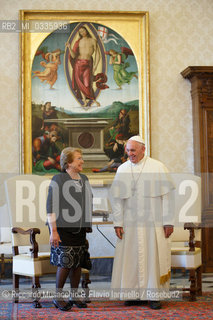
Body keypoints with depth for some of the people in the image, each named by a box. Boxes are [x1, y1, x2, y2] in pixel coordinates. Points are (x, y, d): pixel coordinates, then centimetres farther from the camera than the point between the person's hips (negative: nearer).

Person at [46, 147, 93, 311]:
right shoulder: (58, 179, -9)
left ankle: (75, 296, 21)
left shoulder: (84, 179, 11)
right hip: (63, 228, -6)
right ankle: (58, 297, 11)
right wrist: (53, 231, -17)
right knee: (65, 263, -5)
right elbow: (51, 207, -12)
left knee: (77, 263, 9)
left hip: (79, 229, 6)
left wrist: (87, 226, 17)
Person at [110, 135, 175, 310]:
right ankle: (135, 294, 14)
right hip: (130, 224, 3)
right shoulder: (122, 169, 6)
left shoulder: (158, 168, -1)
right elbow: (117, 198, 7)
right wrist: (118, 223, 1)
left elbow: (168, 195, -2)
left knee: (153, 258, 1)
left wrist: (168, 222, -7)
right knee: (131, 258, 3)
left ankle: (154, 295, 10)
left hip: (153, 223, -2)